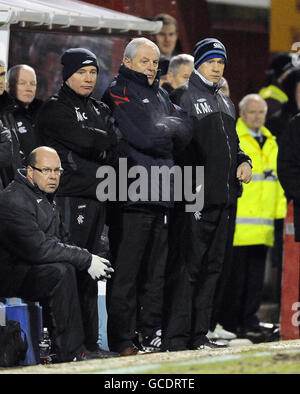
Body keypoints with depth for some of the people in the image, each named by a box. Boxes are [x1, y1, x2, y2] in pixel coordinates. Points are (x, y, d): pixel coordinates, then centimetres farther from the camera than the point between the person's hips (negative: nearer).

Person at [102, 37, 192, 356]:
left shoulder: (161, 96, 21)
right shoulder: (118, 94, -4)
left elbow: (184, 134, 10)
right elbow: (142, 137, -15)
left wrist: (163, 128, -5)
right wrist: (169, 129, 1)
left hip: (159, 196, 8)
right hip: (130, 196, -8)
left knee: (155, 272, 12)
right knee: (125, 273, -6)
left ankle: (152, 337, 18)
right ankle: (123, 342, -4)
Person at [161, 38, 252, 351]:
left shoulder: (225, 103, 22)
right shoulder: (183, 96, -5)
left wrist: (243, 162, 9)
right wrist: (190, 184, -21)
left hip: (222, 197, 8)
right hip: (193, 196, -8)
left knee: (211, 267, 10)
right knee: (186, 266, -9)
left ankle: (198, 334, 16)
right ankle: (175, 338, -8)